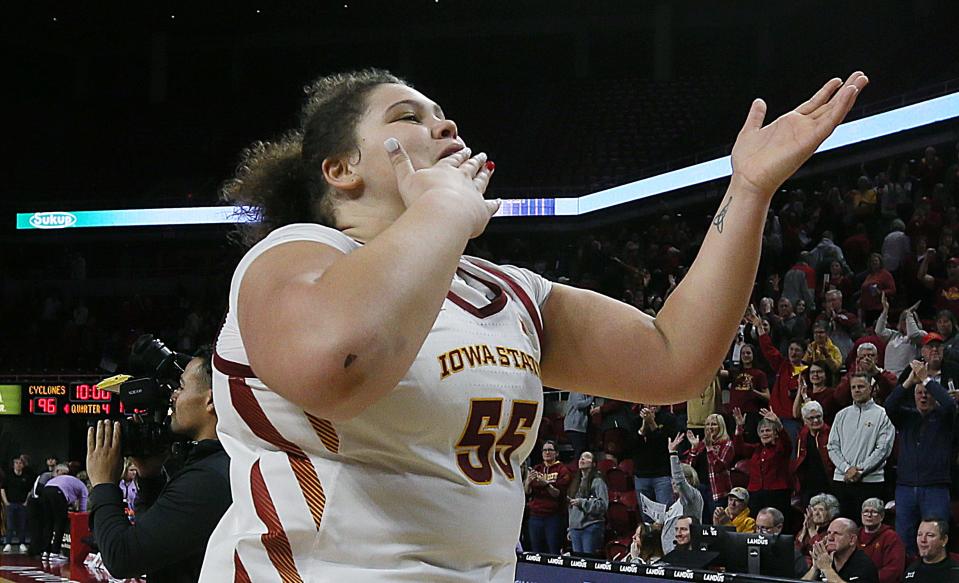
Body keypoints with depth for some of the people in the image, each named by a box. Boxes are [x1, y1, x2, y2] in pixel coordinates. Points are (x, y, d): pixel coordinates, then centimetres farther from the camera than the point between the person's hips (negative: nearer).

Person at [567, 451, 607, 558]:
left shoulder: (597, 481, -4)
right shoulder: (576, 482, 18)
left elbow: (603, 505, -14)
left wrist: (582, 502, -17)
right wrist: (570, 529, 19)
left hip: (591, 527, -7)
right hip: (575, 528, 7)